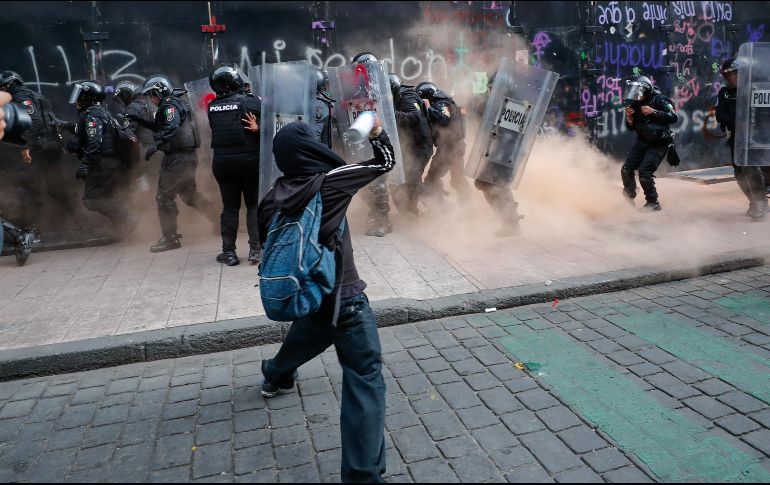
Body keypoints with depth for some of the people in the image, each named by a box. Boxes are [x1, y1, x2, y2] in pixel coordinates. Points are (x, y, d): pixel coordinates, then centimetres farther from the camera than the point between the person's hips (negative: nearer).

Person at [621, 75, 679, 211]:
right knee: (626, 170, 1)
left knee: (644, 173, -16)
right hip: (643, 141, 7)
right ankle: (629, 200, 17)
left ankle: (653, 203, 1)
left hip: (659, 143, -7)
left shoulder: (658, 99, -14)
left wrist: (653, 112, -27)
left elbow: (674, 117, -21)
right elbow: (631, 128, 11)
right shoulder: (635, 104, 4)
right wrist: (629, 118, -10)